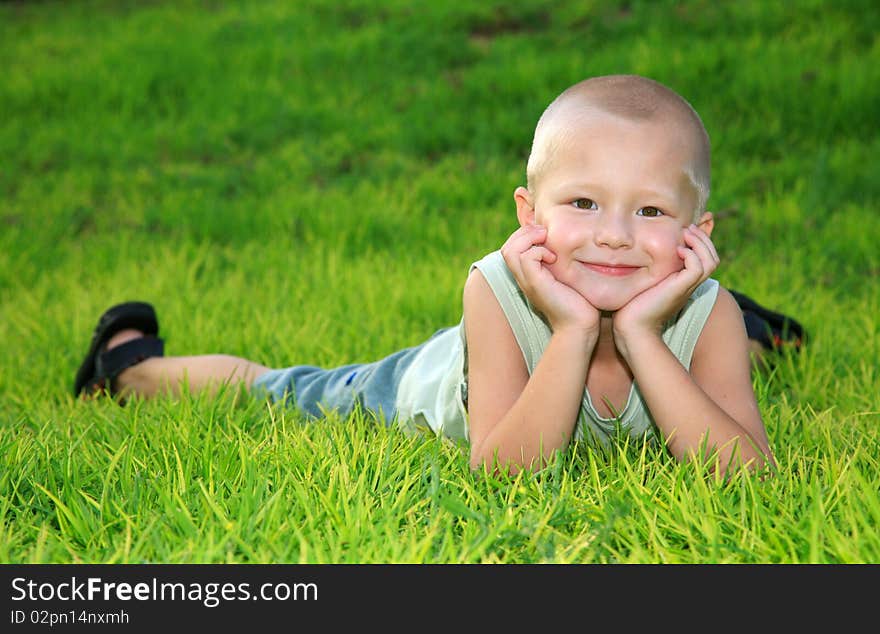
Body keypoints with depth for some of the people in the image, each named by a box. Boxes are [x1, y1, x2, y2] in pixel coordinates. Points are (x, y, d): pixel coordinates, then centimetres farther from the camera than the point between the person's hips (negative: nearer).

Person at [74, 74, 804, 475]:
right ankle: (131, 360, 47)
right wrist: (574, 332, -57)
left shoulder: (703, 312, -37)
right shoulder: (499, 291, -43)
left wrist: (640, 334, -54)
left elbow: (747, 475, -48)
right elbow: (503, 473, -47)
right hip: (424, 394, -2)